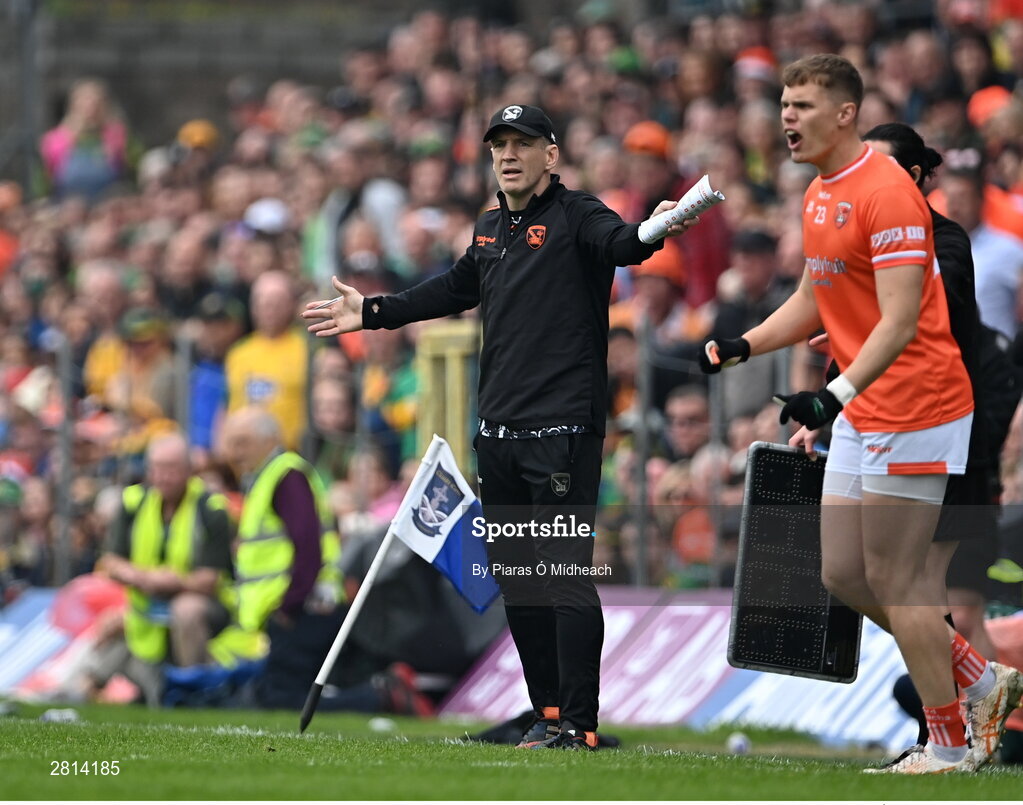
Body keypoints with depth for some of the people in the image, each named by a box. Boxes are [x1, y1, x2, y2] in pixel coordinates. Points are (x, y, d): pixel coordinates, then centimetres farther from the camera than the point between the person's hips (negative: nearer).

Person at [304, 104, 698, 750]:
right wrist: (373, 313, 42)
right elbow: (456, 290, 35)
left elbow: (620, 242, -27)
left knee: (565, 571, -10)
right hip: (498, 430, 8)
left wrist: (653, 231, -50)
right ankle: (546, 711, 19)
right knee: (516, 576, 10)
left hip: (564, 429, -8)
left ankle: (578, 722, -10)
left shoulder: (575, 217, -5)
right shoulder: (491, 230, 17)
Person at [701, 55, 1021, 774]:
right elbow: (814, 300, 24)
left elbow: (900, 321, -26)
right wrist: (743, 346, 9)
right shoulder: (819, 196, 12)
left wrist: (837, 394, -37)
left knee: (894, 579, -6)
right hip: (861, 413, 10)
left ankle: (951, 746, 5)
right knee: (843, 574, 10)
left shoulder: (885, 192, -19)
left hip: (914, 408, -10)